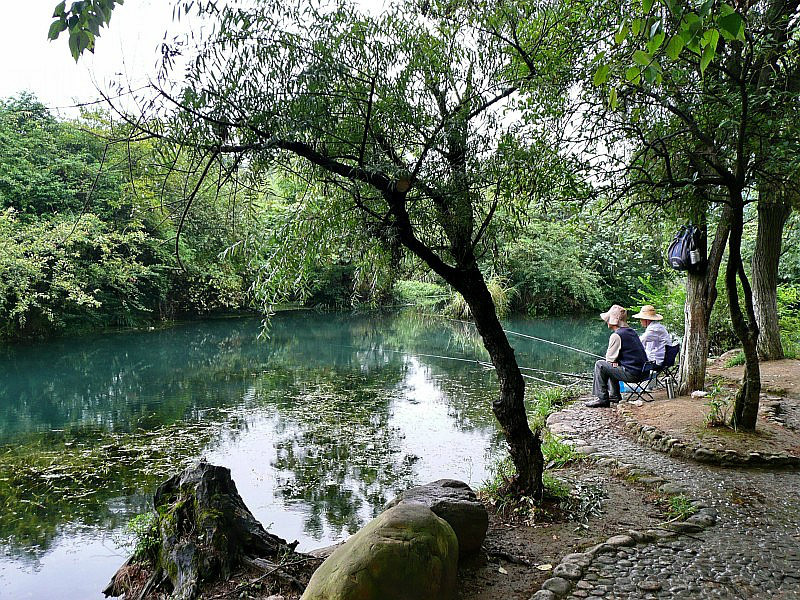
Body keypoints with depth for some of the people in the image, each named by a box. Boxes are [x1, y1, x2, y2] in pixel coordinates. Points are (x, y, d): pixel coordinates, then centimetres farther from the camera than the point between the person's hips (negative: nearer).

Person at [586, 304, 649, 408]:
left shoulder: (616, 335, -13)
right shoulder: (632, 332, 14)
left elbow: (610, 358, -6)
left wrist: (614, 361, 12)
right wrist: (615, 361, 7)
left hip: (632, 374, -9)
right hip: (643, 372, 9)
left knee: (600, 365, -3)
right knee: (611, 365, 28)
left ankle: (602, 399, -1)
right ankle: (615, 395, 32)